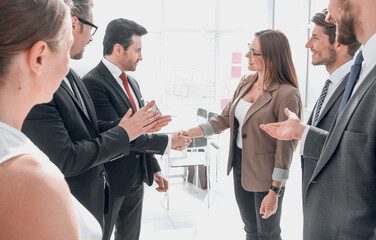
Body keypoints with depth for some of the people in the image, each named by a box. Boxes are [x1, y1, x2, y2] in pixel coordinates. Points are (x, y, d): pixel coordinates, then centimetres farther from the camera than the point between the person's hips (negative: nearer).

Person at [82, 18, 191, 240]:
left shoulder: (132, 82, 10)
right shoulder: (93, 83, -19)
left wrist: (154, 169, 13)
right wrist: (168, 142, -16)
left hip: (135, 180, 8)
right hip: (109, 182, -8)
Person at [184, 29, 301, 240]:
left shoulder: (287, 94, -20)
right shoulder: (246, 83, 2)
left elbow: (285, 147, -19)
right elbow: (225, 118, 6)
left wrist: (274, 191, -17)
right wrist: (189, 134, -5)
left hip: (265, 173, -6)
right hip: (240, 164, 7)